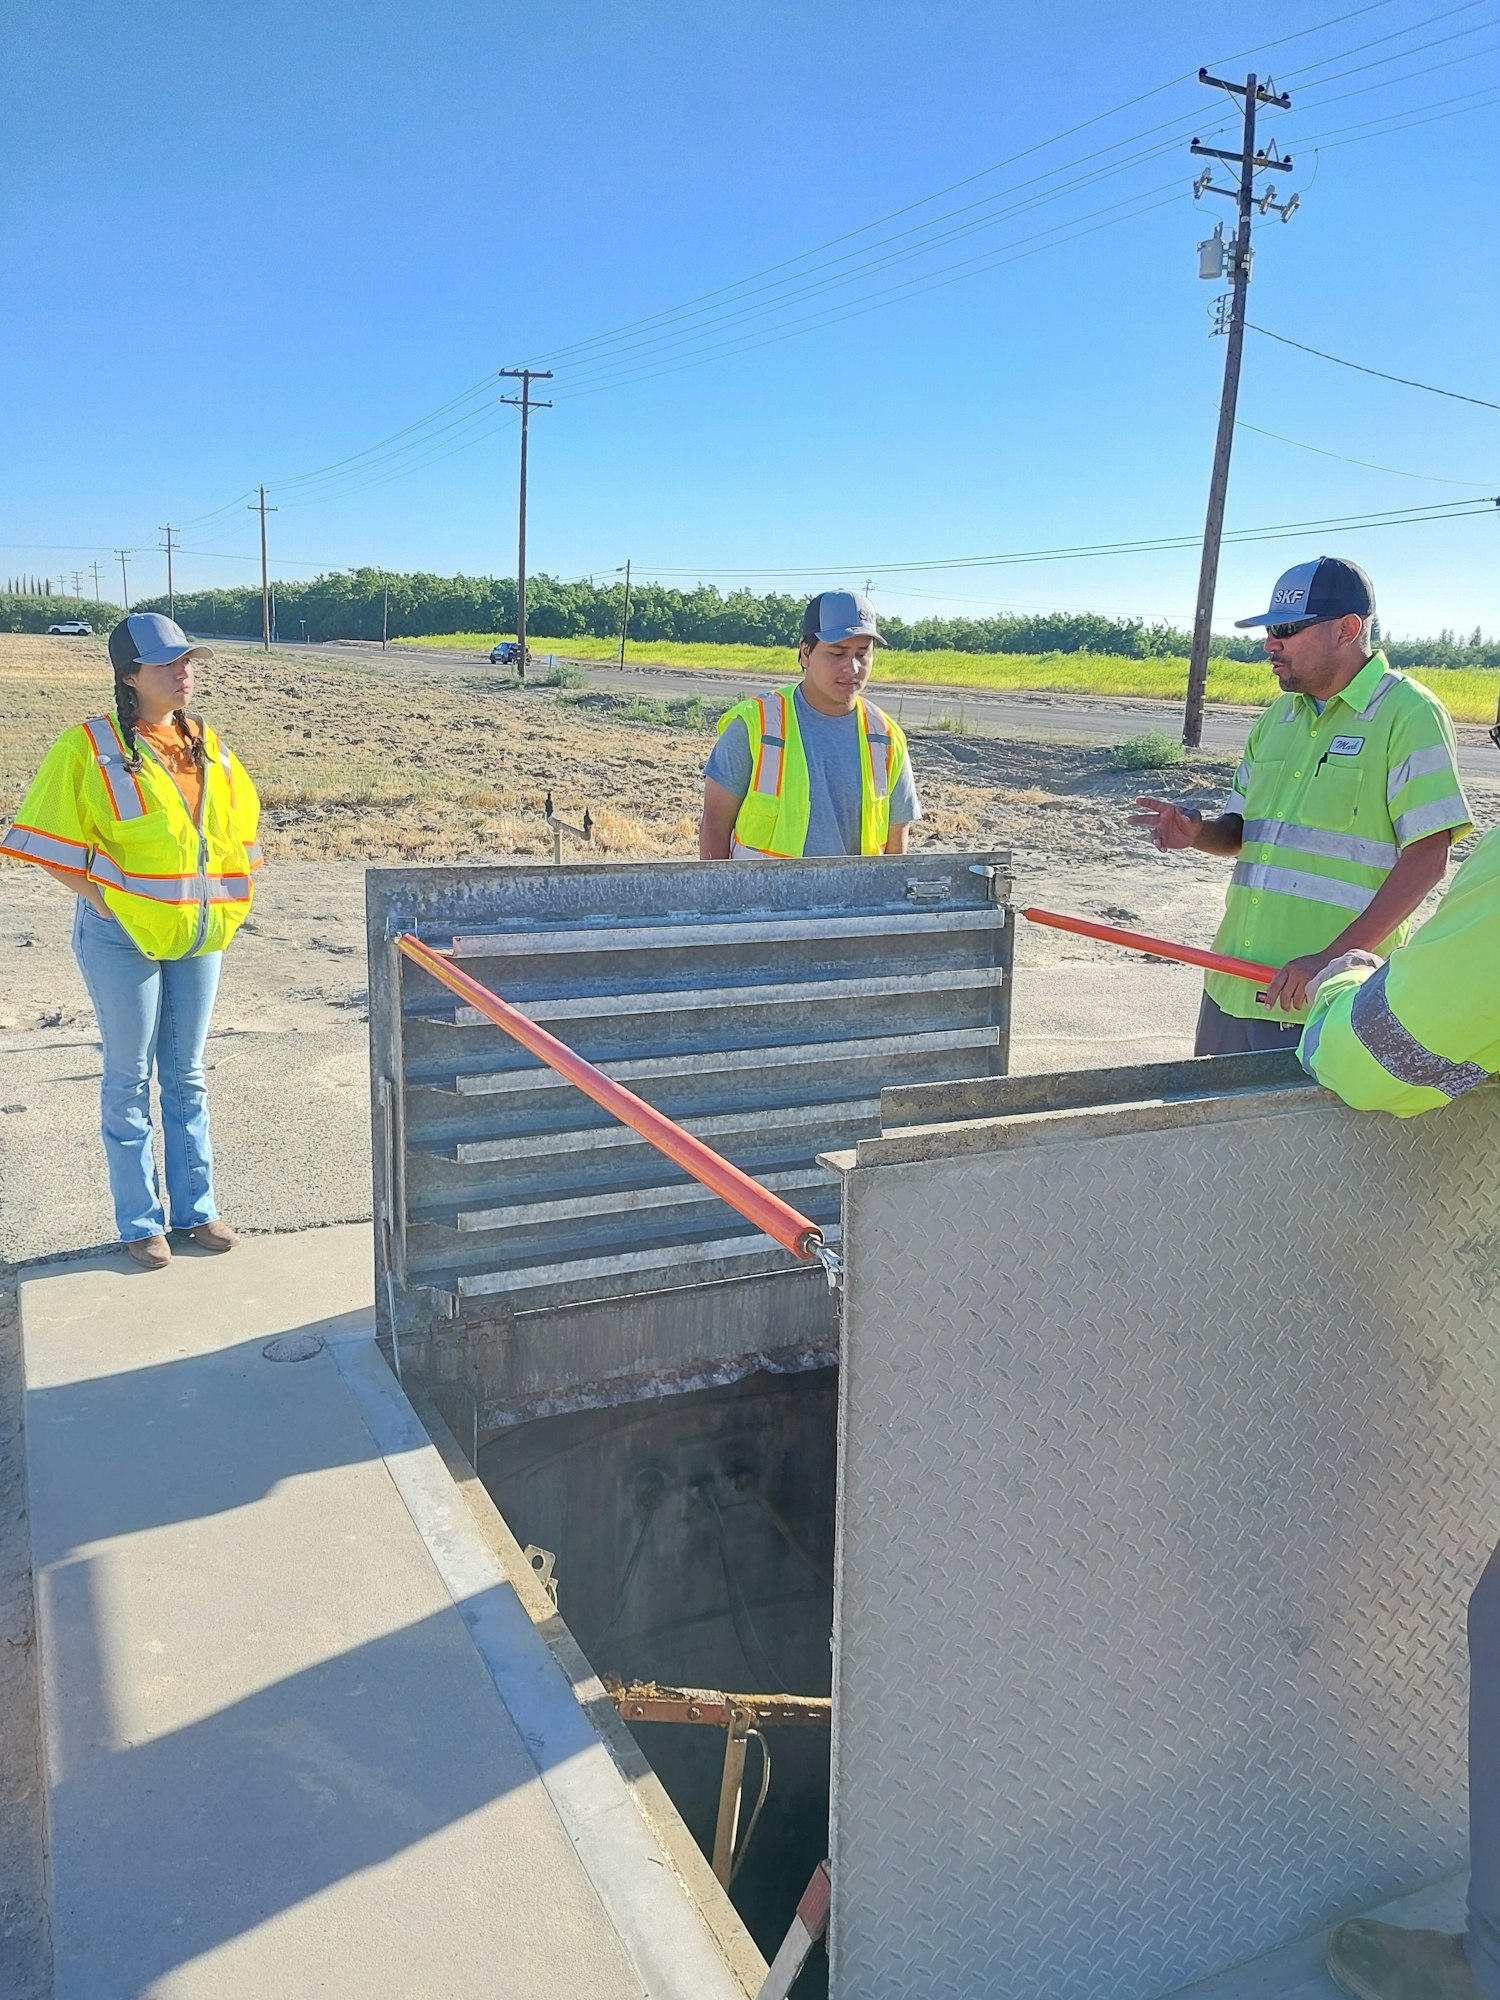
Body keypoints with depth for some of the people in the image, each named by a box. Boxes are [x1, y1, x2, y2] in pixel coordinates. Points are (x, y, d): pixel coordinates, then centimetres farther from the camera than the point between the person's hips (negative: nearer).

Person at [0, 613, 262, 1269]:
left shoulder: (205, 743, 6)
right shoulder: (90, 746, -10)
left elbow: (240, 819, 18)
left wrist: (227, 896, 9)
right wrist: (102, 900, -14)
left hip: (200, 930, 5)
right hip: (124, 935, -5)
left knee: (186, 1074, 14)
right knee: (130, 1077, 6)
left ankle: (196, 1208, 25)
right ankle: (140, 1222, 18)